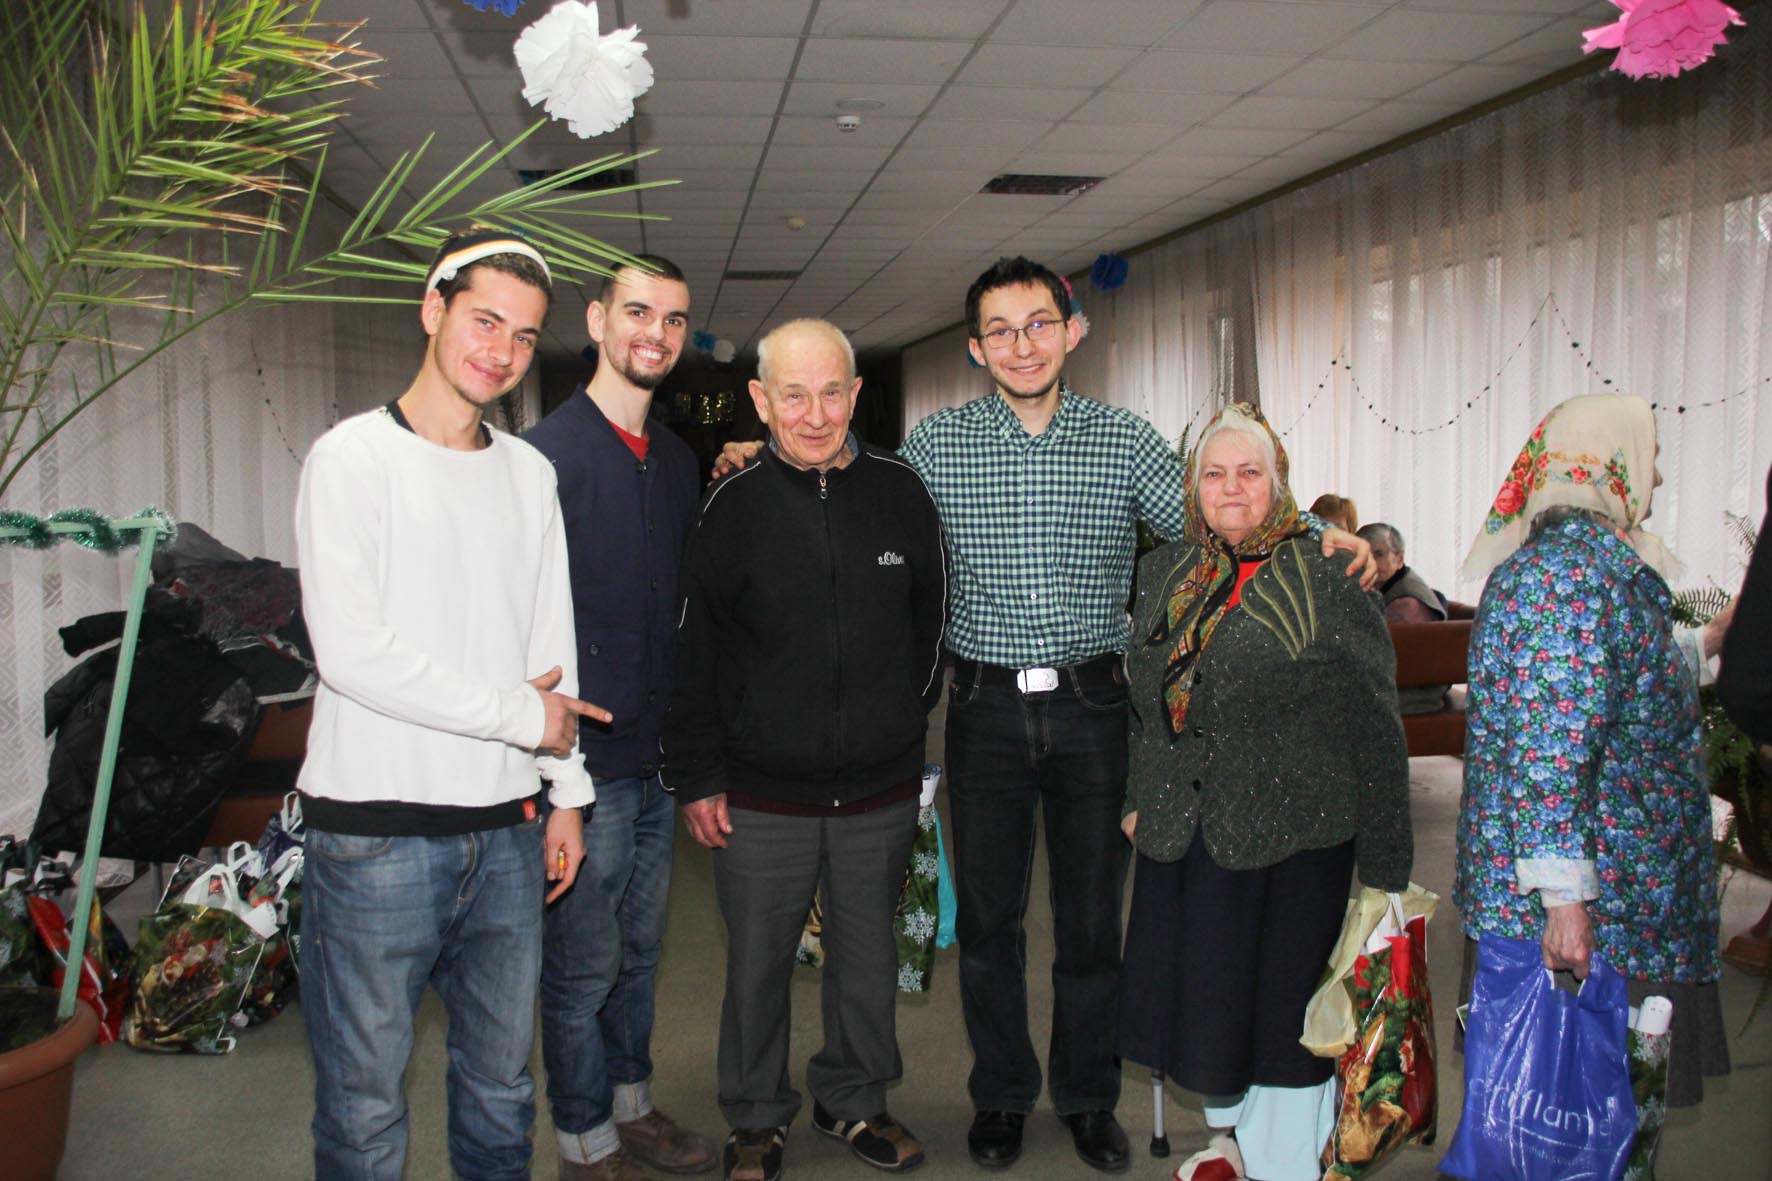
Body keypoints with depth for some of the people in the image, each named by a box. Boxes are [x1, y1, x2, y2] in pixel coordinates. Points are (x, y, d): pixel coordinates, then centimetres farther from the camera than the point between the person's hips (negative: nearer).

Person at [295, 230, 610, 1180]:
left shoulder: (529, 471, 12)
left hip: (506, 832, 5)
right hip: (375, 835, -5)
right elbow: (351, 650, -15)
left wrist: (566, 789, 12)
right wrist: (522, 716, -9)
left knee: (502, 1085, 16)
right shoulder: (353, 456, -5)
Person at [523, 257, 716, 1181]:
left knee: (639, 947, 20)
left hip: (661, 756, 7)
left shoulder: (678, 460, 11)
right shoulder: (546, 452, -12)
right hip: (586, 758, -7)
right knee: (583, 964, 6)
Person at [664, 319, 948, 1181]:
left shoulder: (900, 492, -2)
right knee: (757, 964, 12)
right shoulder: (734, 505, -7)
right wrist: (696, 777, -4)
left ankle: (854, 1099, 40)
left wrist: (903, 721, 8)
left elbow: (931, 620, 10)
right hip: (761, 798, -2)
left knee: (867, 957, 17)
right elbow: (693, 651, -3)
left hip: (880, 792, 2)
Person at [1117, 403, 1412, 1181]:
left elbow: (1374, 727, -8)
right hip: (1184, 828, 5)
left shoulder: (1326, 583, -8)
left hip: (1291, 838, -5)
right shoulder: (1165, 574, 8)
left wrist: (1387, 867, -8)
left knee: (1282, 998, 5)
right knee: (1200, 992, 15)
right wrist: (1139, 797, 15)